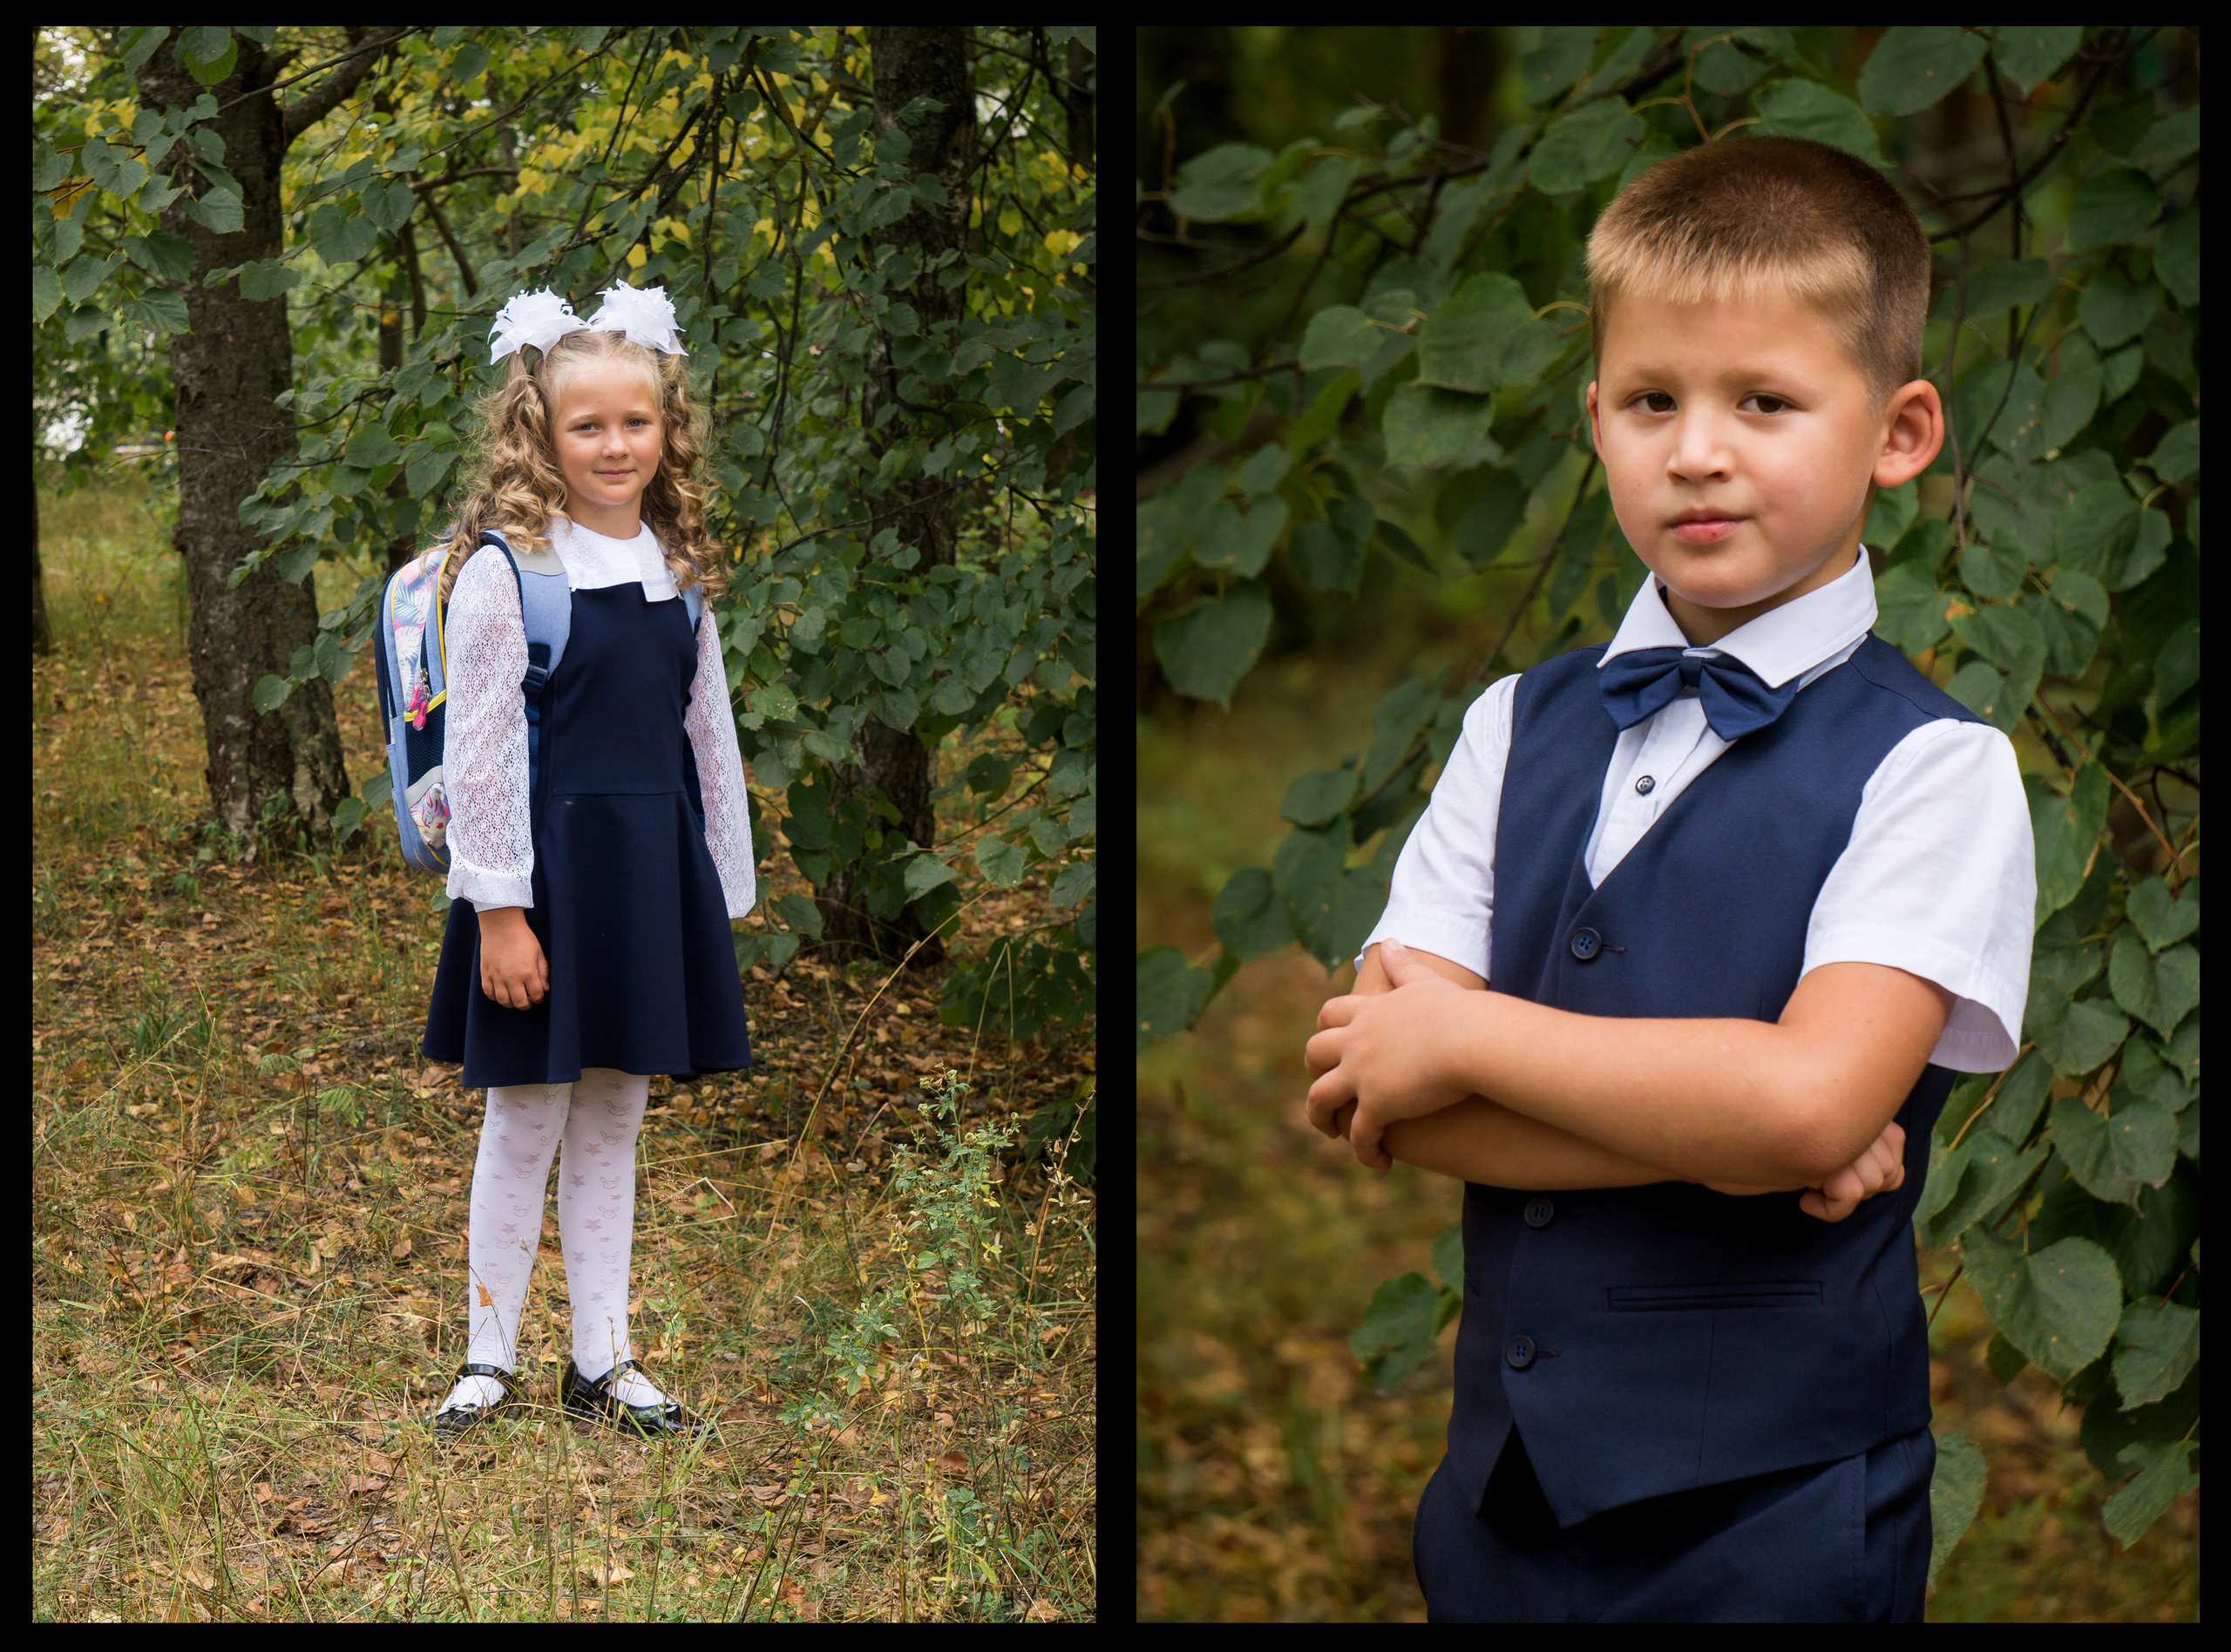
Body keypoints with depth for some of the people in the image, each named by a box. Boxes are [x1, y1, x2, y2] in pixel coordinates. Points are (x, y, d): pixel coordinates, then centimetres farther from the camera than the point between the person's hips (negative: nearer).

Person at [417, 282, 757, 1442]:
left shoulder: (678, 571, 8)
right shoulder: (503, 571, -9)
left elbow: (707, 736, 13)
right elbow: (478, 751, -11)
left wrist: (723, 895, 12)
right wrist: (499, 910, -14)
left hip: (653, 871, 5)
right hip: (546, 871, -5)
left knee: (614, 1123, 12)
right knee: (525, 1123, 4)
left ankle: (600, 1359, 22)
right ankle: (489, 1358, 18)